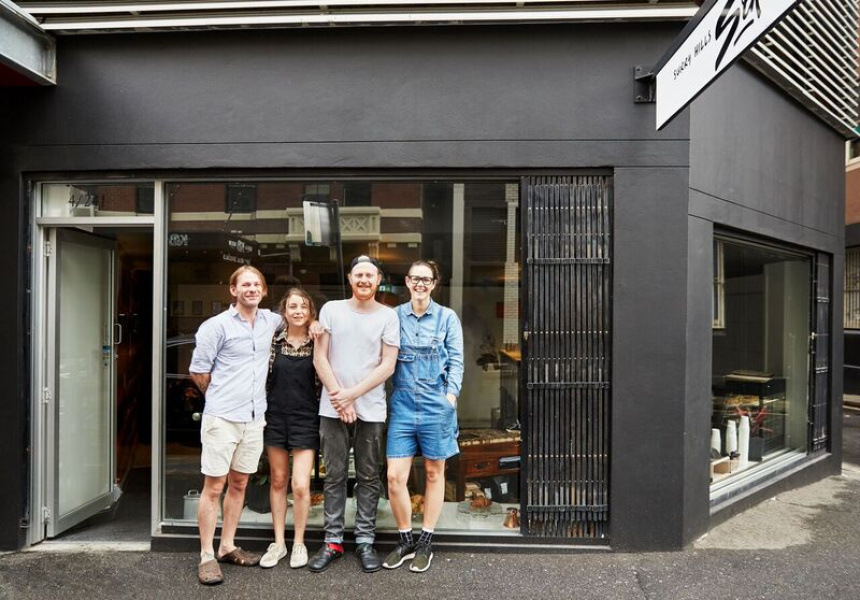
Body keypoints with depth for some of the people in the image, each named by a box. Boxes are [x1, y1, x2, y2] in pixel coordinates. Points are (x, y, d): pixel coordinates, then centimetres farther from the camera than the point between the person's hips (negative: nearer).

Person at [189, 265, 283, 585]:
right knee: (214, 487, 2)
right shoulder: (216, 325, -8)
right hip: (222, 418, -5)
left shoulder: (270, 321, 7)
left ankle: (227, 547, 28)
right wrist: (223, 399, 6)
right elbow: (198, 371, -4)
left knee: (239, 484, 14)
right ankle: (207, 556, 15)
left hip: (254, 418, 5)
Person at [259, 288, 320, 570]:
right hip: (275, 417, 2)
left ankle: (299, 543, 17)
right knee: (278, 481, 12)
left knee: (300, 485, -5)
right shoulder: (273, 340, 2)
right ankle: (278, 542, 27)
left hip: (305, 419, -2)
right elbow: (262, 378, 7)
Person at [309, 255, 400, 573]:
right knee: (334, 476, 9)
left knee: (368, 477, 8)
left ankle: (365, 541, 21)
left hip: (371, 409, 0)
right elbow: (320, 358, 1)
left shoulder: (388, 316, 1)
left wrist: (352, 393, -11)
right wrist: (339, 398, -7)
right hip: (333, 408, 1)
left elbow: (388, 365, -3)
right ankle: (333, 541, 21)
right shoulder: (331, 309, 4)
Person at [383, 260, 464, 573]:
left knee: (434, 472, 10)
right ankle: (406, 540, 20)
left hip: (436, 403, -1)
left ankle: (425, 542, 27)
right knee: (395, 476, -2)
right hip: (403, 403, 1)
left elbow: (456, 360, 1)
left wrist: (451, 395, -10)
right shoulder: (394, 315, 6)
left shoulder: (447, 317, 2)